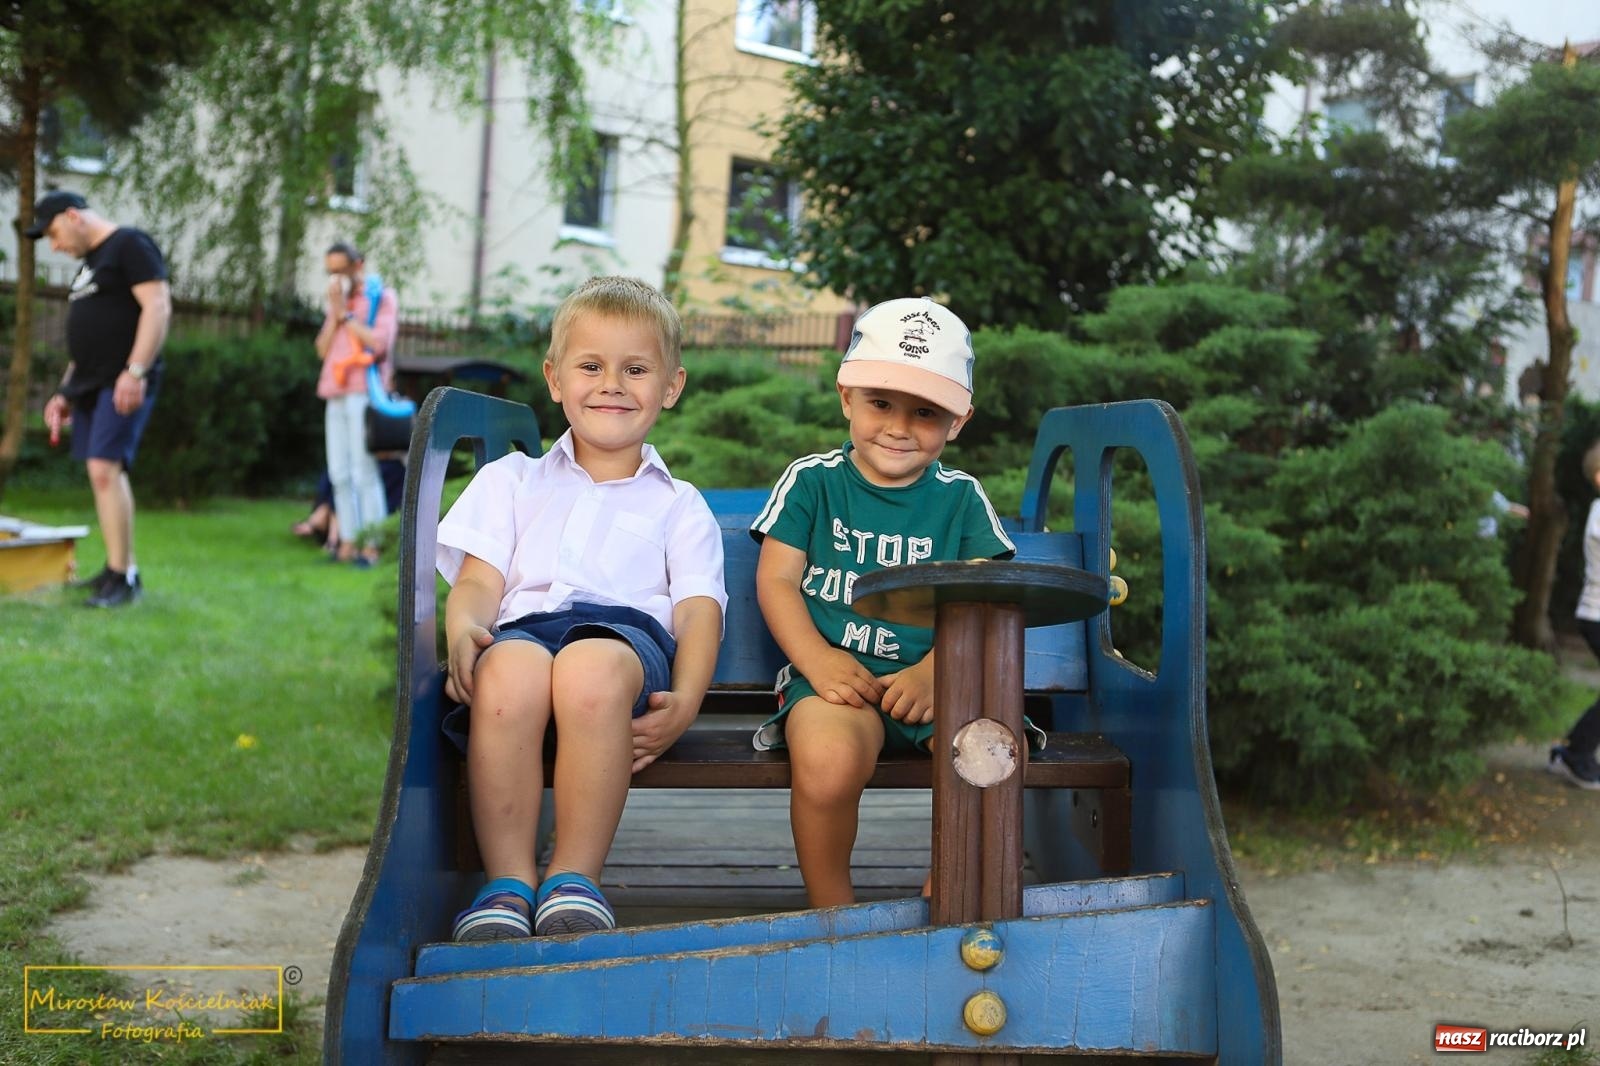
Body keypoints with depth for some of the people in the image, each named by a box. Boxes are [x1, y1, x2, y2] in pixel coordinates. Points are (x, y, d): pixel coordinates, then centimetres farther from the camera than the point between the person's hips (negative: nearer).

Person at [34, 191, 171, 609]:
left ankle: (124, 577, -15)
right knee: (103, 474, 7)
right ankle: (121, 568, 13)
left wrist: (135, 371, -24)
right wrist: (65, 391, 22)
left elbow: (158, 307, -17)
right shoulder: (89, 262, 22)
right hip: (89, 383, 9)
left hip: (123, 383, -9)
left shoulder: (130, 244, -6)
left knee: (105, 468, -17)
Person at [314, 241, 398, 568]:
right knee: (340, 475, 4)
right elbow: (323, 350, 14)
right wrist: (334, 314, 3)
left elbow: (378, 342, -12)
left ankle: (371, 545, -9)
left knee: (364, 472, -10)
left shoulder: (382, 297, 3)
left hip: (363, 393, -7)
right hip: (336, 396, 7)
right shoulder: (337, 302, 21)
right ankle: (347, 543, 7)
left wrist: (345, 314, -5)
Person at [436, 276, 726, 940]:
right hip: (523, 627, 1)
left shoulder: (679, 506, 27)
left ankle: (575, 878, -30)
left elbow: (698, 610, 11)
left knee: (593, 665, -40)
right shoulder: (511, 481, 31)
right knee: (508, 669, -39)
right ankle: (507, 881, -29)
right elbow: (479, 580, 15)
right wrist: (463, 629, -12)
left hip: (629, 628, -1)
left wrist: (685, 699, -11)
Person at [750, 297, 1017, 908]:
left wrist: (932, 671, -14)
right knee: (828, 760, -36)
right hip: (836, 673, -2)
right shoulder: (812, 480, 10)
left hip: (934, 679, 2)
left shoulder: (961, 497, 14)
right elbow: (776, 580, 4)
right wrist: (817, 658, -14)